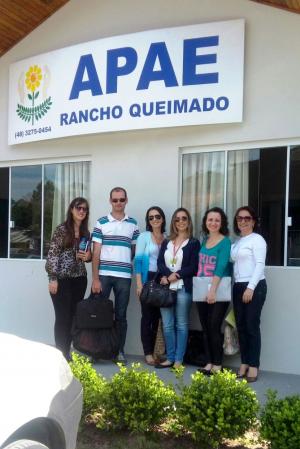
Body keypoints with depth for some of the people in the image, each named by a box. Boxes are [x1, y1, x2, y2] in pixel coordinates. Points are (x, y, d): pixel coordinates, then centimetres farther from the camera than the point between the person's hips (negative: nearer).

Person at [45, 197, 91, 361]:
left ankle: (66, 352, 17)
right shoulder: (61, 229, -6)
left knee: (73, 317, 7)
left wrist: (88, 256, -2)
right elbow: (52, 255, -10)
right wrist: (53, 278, -16)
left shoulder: (86, 233, 11)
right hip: (62, 279, -5)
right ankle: (61, 354, 6)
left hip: (80, 279, 6)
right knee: (62, 317, -3)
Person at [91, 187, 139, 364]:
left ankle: (120, 350, 17)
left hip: (124, 276, 1)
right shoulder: (101, 223, 3)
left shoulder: (133, 224, 9)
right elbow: (96, 252, 0)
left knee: (121, 315, 8)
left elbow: (135, 250, 13)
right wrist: (95, 278, -6)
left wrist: (135, 272, 4)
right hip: (104, 275, -1)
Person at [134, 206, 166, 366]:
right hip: (148, 279, -3)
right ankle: (148, 353, 4)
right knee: (147, 316, -2)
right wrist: (139, 284, -11)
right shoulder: (144, 237, 1)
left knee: (157, 316, 6)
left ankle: (153, 351, 15)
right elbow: (138, 261, -4)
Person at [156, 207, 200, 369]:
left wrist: (176, 275, -14)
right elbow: (160, 262, 5)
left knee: (181, 324, 0)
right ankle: (170, 358, 15)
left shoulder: (194, 243, 3)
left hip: (183, 288, -4)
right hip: (166, 287, 4)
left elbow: (193, 267, -4)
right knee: (167, 325, 6)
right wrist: (167, 275, -14)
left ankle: (178, 360, 6)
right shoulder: (166, 243, 17)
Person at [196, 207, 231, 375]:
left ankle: (217, 365, 5)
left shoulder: (225, 242, -8)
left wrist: (213, 290, -27)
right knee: (206, 328, 9)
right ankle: (209, 363, 17)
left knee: (214, 327, -5)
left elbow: (221, 267, -18)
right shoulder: (204, 240, 12)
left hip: (219, 291, -6)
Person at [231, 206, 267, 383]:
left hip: (254, 287, -7)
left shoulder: (257, 239, -5)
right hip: (238, 287, 7)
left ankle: (253, 366, 1)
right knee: (241, 326, 8)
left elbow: (260, 265, -13)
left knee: (252, 326, -5)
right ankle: (244, 363, 16)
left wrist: (251, 288, -20)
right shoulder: (237, 242, 17)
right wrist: (239, 287, 5)